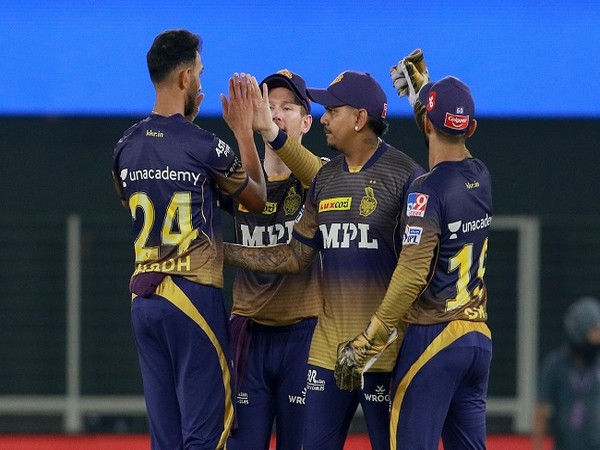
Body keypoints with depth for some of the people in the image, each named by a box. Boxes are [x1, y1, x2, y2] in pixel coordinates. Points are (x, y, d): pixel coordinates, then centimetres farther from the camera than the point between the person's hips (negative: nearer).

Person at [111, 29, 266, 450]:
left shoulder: (126, 147, 7)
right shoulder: (204, 146, -11)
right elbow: (258, 198, 3)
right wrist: (244, 131, 11)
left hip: (143, 298, 6)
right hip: (194, 296, -6)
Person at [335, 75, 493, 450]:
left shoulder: (427, 190, -14)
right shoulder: (482, 178, 7)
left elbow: (412, 275, -21)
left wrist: (366, 344, -18)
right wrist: (421, 90, 39)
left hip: (433, 335, -8)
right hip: (479, 335, 8)